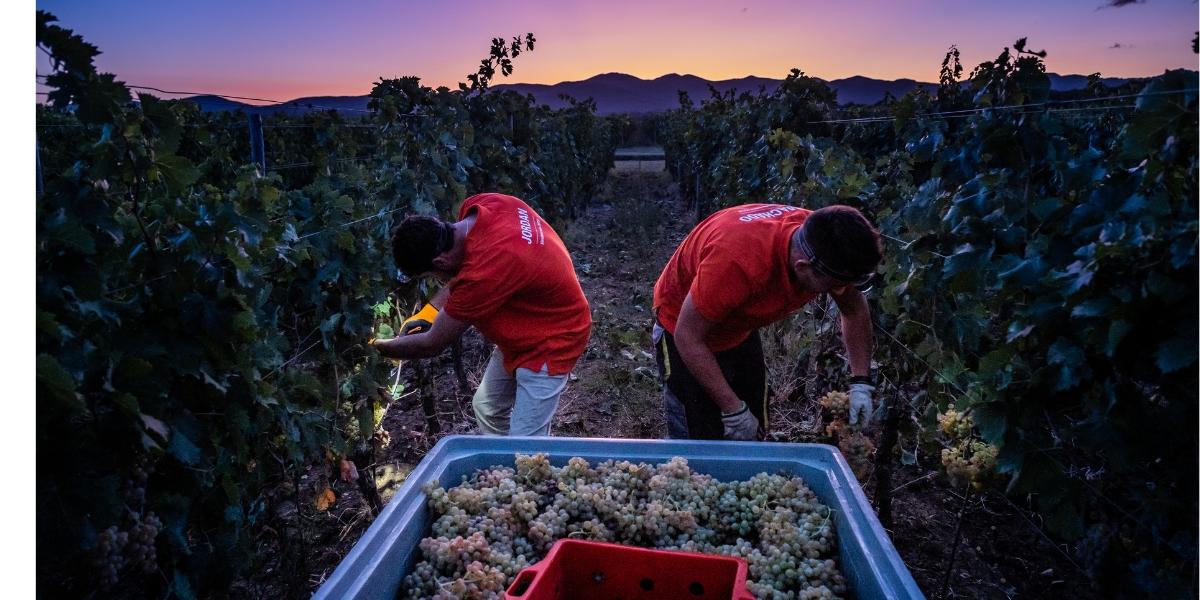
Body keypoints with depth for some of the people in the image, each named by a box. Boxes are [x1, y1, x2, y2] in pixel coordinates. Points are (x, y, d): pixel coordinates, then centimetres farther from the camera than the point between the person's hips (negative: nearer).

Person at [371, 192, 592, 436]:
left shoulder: (486, 272, -37)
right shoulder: (478, 206, -15)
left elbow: (432, 344, -23)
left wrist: (376, 347, -7)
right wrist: (428, 311, -5)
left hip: (550, 342, -9)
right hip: (521, 329, 9)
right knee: (487, 408, 19)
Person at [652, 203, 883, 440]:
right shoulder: (737, 260, -41)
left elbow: (855, 311, -1)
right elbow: (687, 336, -30)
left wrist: (861, 383, -9)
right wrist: (733, 410, -26)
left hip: (740, 330, 6)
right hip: (687, 328, -6)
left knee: (753, 436, 11)